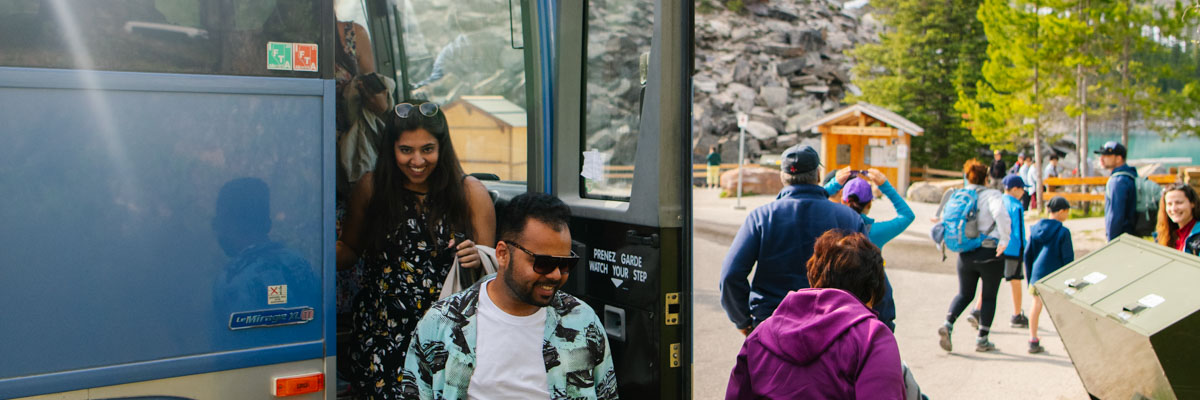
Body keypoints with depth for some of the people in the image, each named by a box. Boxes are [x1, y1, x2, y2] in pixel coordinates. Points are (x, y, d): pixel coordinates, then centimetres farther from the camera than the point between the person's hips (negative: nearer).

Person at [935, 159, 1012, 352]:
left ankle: (948, 324, -7)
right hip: (990, 254, -4)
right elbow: (1000, 213, -28)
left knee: (964, 294, 17)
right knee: (989, 297, 12)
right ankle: (982, 340, 15)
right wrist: (1004, 239, -20)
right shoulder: (992, 195, -9)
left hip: (966, 255, 4)